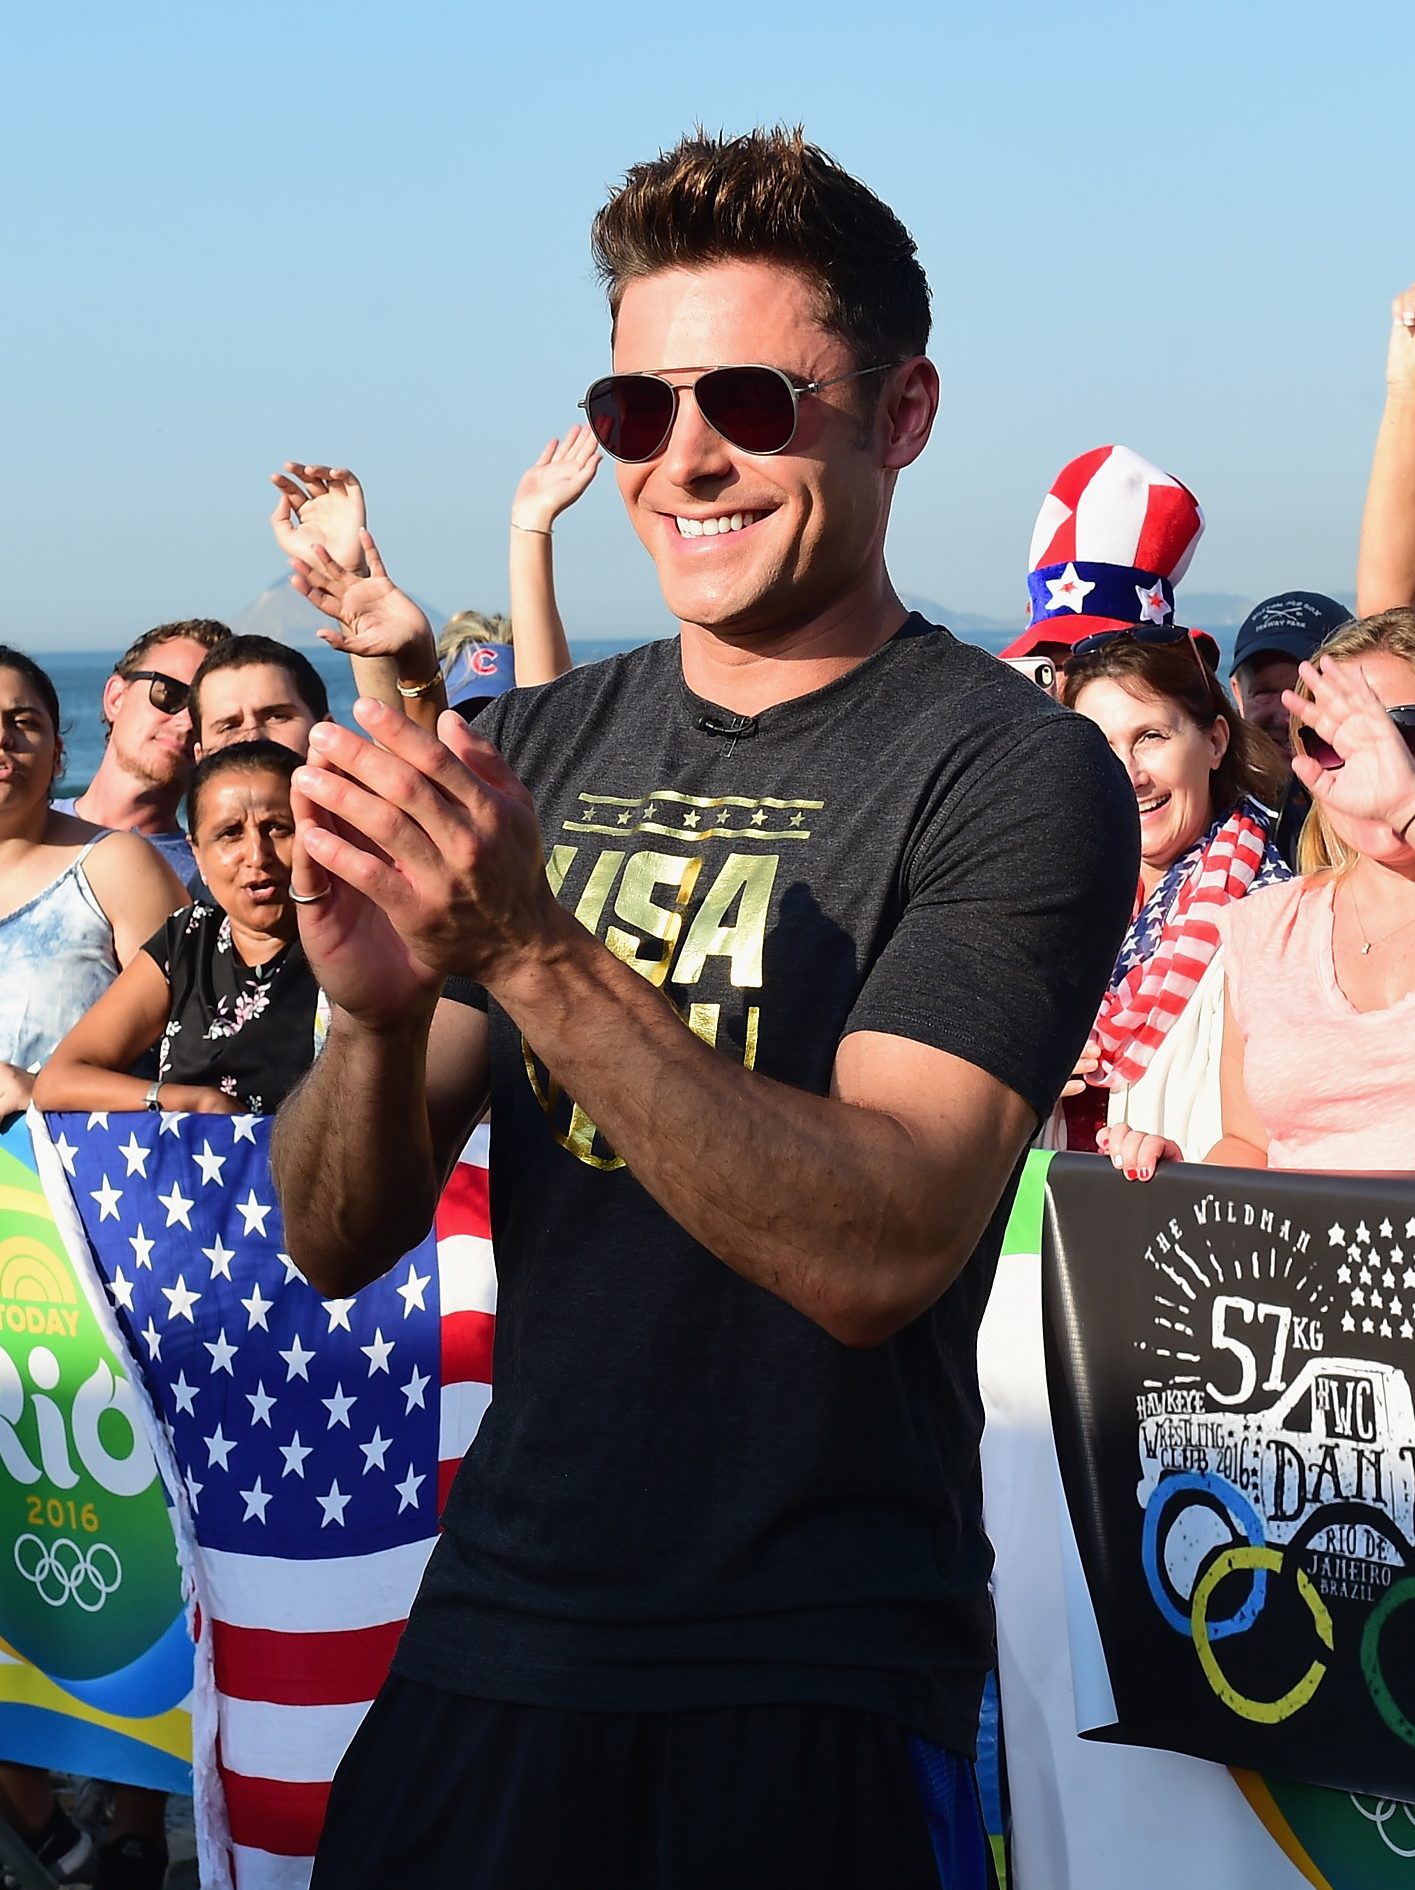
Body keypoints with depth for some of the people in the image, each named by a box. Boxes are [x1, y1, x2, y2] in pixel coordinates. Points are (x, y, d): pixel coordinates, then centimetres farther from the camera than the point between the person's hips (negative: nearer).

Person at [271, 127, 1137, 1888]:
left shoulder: (1013, 773, -10)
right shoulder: (533, 746, 5)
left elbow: (878, 1251, -22)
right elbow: (336, 1244, 2)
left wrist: (534, 950, -29)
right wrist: (379, 1008, -18)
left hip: (814, 1704, -4)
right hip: (487, 1642, 5)